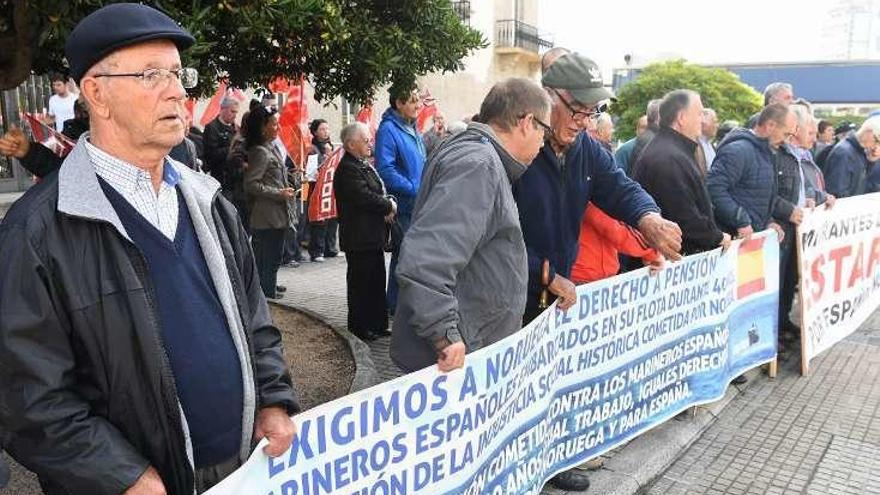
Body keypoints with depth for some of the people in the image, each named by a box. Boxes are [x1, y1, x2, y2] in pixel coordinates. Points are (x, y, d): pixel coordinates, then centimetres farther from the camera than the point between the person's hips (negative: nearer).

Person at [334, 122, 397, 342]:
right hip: (359, 239, -10)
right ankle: (360, 328, 12)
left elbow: (379, 190, 20)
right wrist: (389, 205, -10)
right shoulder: (348, 169, -16)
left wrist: (389, 203, -2)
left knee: (377, 282, 15)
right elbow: (365, 198, -24)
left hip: (373, 237, 10)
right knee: (360, 283, 1)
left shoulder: (364, 165, 16)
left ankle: (377, 324, 25)